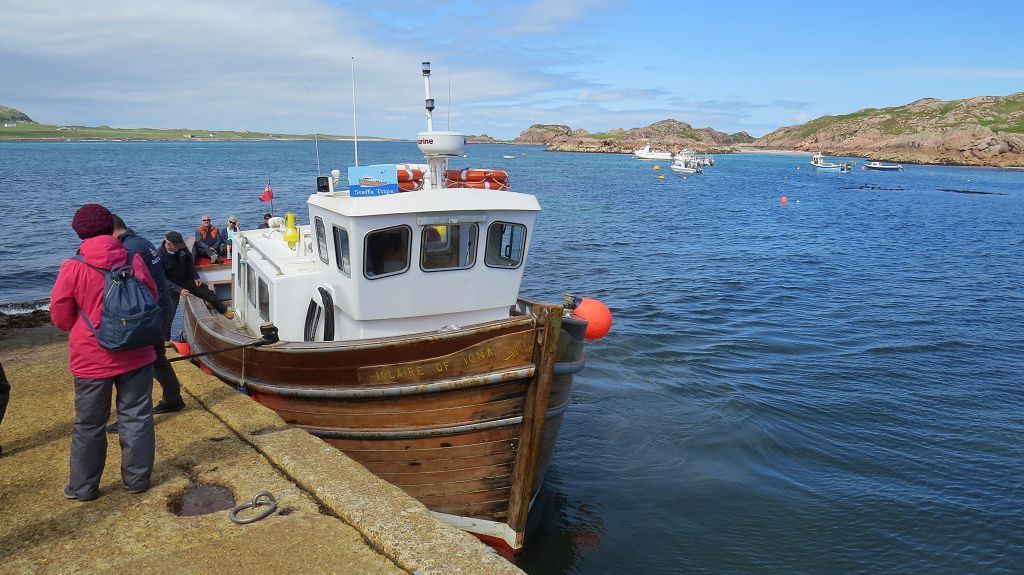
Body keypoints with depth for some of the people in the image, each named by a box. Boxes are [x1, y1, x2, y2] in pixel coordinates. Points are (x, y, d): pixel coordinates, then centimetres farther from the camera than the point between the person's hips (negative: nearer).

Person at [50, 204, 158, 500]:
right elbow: (153, 298, 6)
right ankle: (137, 479, 21)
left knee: (89, 424, 12)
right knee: (136, 417, 12)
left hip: (91, 359, -1)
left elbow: (60, 315, -4)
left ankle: (83, 487, 23)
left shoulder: (73, 268, -12)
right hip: (136, 354, 2)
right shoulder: (133, 261, -6)